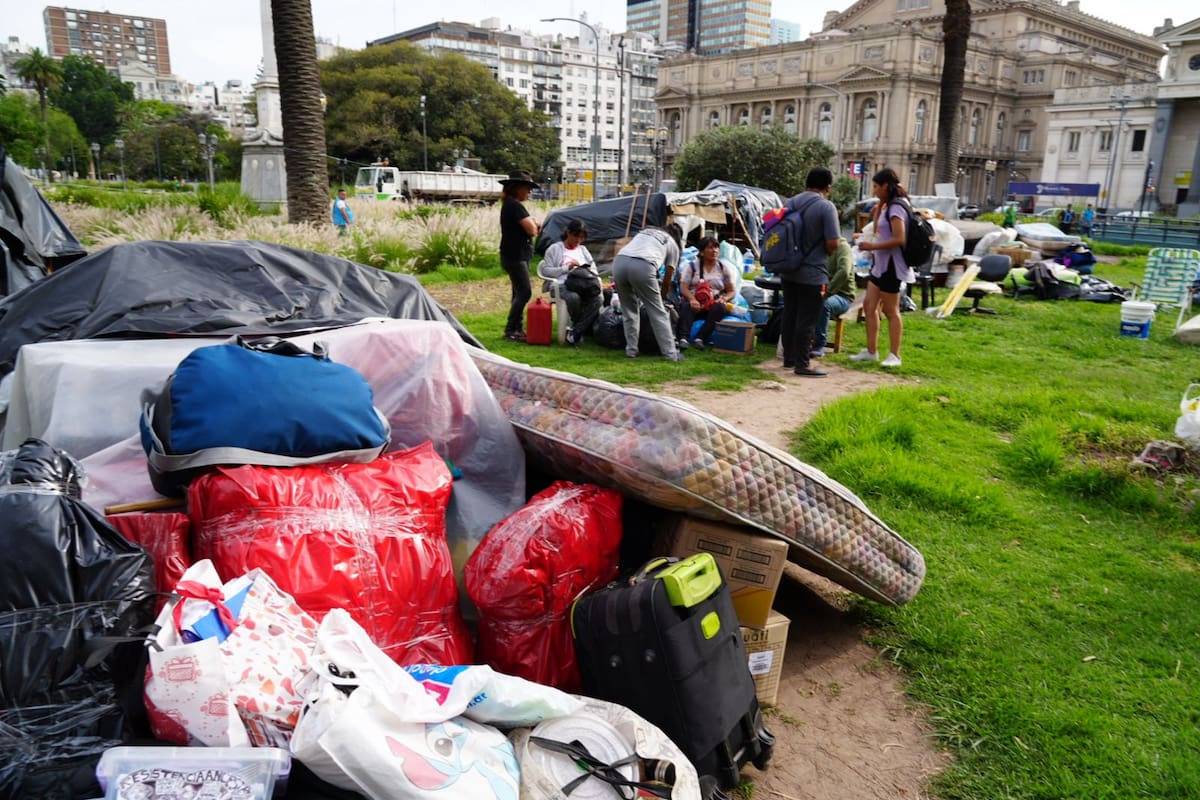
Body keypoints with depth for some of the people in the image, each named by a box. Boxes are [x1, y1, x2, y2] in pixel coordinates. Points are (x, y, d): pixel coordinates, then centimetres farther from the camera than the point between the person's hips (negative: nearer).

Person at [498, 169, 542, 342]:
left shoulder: (509, 204, 17)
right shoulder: (515, 206, -16)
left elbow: (526, 229, 19)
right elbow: (531, 230, -21)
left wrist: (533, 225, -2)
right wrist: (534, 223, 1)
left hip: (518, 255, 10)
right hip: (515, 256, -10)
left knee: (519, 292, 13)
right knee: (524, 292, -9)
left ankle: (518, 328, 18)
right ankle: (510, 330, -5)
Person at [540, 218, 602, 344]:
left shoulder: (583, 250, 28)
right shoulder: (555, 249, 12)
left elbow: (594, 270, 27)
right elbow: (545, 270, 2)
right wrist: (567, 268, -5)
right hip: (563, 286, -4)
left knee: (596, 299, -32)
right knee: (574, 298, -40)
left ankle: (576, 332, -25)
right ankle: (585, 328, -14)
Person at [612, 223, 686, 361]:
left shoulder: (645, 231, 37)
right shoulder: (673, 245, 25)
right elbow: (667, 280, 25)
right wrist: (661, 298, 43)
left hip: (619, 261, 4)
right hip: (642, 266, -4)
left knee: (629, 309, 21)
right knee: (658, 311, 8)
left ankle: (631, 350, 19)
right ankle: (671, 353, 7)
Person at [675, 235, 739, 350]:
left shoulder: (724, 267, 12)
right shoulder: (692, 266, 9)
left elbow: (732, 291, 9)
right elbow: (683, 287, -2)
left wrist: (723, 298, -15)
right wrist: (692, 299, -23)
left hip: (714, 303, 1)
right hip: (694, 302, -1)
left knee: (719, 308, -34)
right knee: (686, 306, -35)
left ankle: (700, 338, -40)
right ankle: (683, 338, -50)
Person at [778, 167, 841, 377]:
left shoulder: (790, 203, 6)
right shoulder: (826, 207, -13)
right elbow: (832, 244, -16)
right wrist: (824, 251, 5)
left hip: (789, 271, 6)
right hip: (812, 274, -6)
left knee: (789, 316, 13)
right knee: (807, 320, -1)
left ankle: (789, 358, 22)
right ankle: (802, 364, 3)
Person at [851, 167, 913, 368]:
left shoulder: (896, 208, -16)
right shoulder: (887, 207, 14)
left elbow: (899, 239, -24)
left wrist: (873, 246, -22)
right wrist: (879, 208, 13)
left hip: (891, 266, -10)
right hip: (880, 264, 10)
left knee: (891, 311, -3)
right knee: (869, 305, 10)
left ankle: (894, 355, 4)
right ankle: (871, 351, 16)